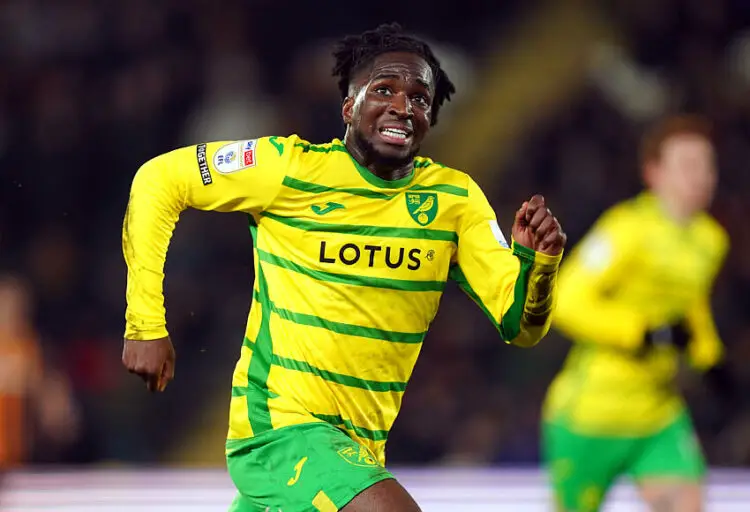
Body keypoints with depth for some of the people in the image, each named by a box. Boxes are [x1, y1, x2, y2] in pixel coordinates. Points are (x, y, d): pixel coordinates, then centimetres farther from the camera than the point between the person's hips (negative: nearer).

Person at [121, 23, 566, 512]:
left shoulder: (455, 199, 0)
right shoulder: (291, 167, -11)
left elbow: (520, 325, -4)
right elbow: (158, 180, -4)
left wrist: (537, 263, -27)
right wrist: (147, 324, -8)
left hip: (360, 447, 6)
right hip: (276, 429, -6)